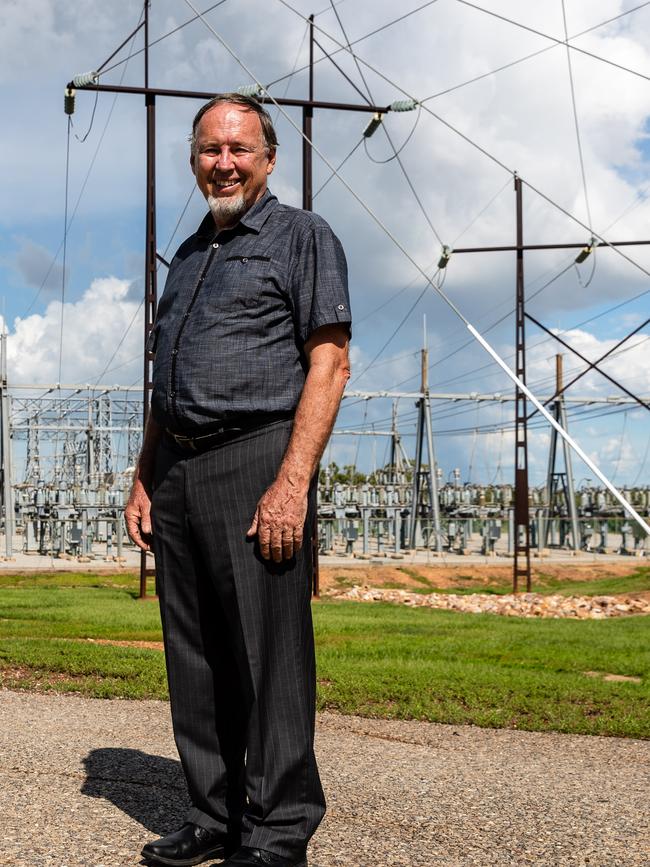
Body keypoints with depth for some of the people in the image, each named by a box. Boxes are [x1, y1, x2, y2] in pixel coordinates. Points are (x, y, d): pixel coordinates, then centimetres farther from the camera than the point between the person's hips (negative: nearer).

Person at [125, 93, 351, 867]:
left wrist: (292, 482, -18)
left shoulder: (302, 237, 2)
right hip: (177, 472, 7)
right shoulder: (189, 254, 23)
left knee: (268, 654, -4)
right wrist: (144, 477, 15)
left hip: (255, 460, -7)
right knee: (195, 656, 9)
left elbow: (329, 364, -8)